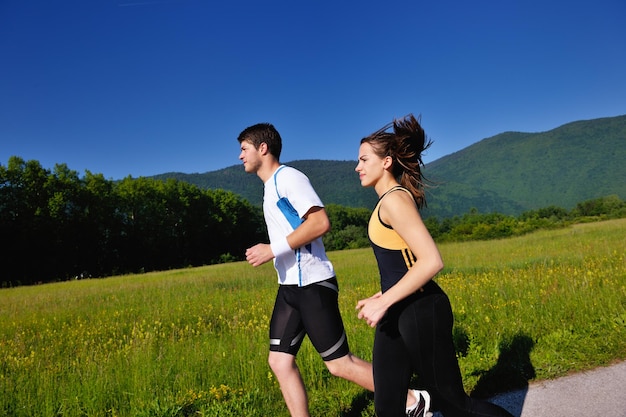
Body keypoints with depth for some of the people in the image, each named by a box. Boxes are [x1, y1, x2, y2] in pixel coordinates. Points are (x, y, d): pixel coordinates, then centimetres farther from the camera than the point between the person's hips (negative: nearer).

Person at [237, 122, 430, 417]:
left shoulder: (288, 177, -10)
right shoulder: (271, 186, 19)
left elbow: (321, 223, -22)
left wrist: (272, 249, -21)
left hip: (312, 284, -9)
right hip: (290, 287, 9)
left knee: (339, 364, -1)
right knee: (279, 362, 6)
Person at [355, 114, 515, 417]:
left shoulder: (395, 200, -17)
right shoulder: (389, 200, 12)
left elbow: (431, 262, -26)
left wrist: (383, 303, -22)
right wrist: (381, 298, 15)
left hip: (420, 313, -9)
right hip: (398, 313, 10)